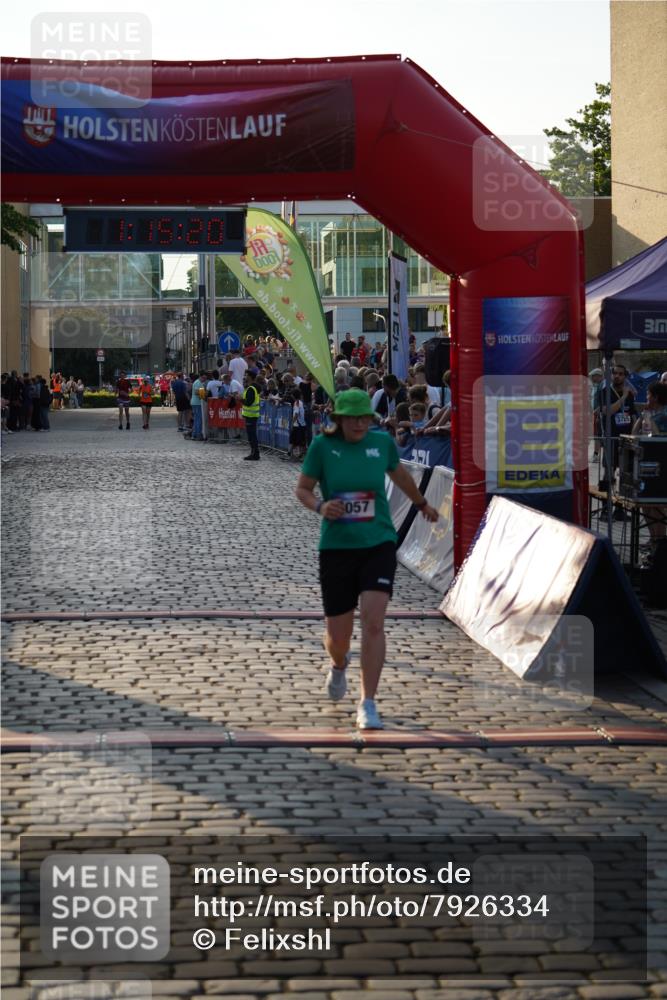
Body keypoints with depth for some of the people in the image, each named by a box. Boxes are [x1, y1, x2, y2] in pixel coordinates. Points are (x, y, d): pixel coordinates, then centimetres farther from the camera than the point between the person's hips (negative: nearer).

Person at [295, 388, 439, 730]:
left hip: (378, 545, 0)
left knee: (373, 623, -17)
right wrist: (320, 507, -18)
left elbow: (399, 474, 22)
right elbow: (302, 489, 4)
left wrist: (422, 504, 38)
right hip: (336, 548, 0)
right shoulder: (323, 445, -4)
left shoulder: (382, 442, 2)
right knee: (337, 635, 7)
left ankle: (367, 705, -9)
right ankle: (339, 666, 46)